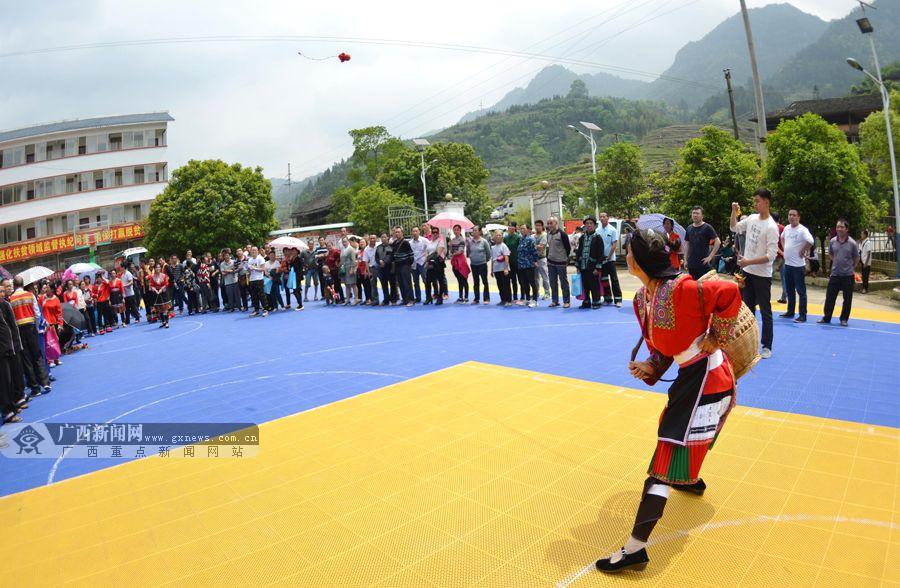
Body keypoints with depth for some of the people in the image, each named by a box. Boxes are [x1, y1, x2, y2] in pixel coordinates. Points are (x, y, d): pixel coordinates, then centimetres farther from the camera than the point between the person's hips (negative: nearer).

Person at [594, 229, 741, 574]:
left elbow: (730, 293, -23)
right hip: (691, 376, 9)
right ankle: (691, 480, 66)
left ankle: (635, 549, -6)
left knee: (668, 455, -10)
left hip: (706, 376, -9)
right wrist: (650, 368, -9)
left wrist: (716, 337, -15)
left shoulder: (680, 288, -26)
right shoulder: (641, 300, 2)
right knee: (672, 428, 33)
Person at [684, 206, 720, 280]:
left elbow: (718, 242, -9)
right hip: (691, 264, 5)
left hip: (703, 263, -5)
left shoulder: (707, 227, -4)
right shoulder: (689, 228, 10)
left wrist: (710, 256, -13)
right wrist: (685, 259, 10)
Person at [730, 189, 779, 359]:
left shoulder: (771, 227, -18)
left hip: (762, 275, -7)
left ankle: (767, 347, 11)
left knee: (765, 312, 2)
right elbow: (735, 228, 20)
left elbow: (771, 256, -21)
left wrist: (748, 262, -23)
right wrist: (734, 211, 4)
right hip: (747, 272, 7)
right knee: (748, 309, 15)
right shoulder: (752, 218, 4)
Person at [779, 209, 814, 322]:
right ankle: (790, 312, 29)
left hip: (798, 265, -8)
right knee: (789, 290, 17)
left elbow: (811, 241, -32)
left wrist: (803, 251, -19)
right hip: (787, 264, 8)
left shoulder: (802, 230, -16)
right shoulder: (786, 228, 8)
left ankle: (802, 315, 3)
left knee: (801, 291, -2)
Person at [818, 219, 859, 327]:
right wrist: (837, 262, 12)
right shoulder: (832, 241, -1)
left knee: (847, 299, 6)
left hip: (848, 275, -2)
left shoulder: (852, 243, -9)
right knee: (830, 297, 5)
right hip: (834, 274, 2)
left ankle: (844, 319, 17)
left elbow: (856, 258, 3)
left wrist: (849, 267, 5)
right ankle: (826, 318, 15)